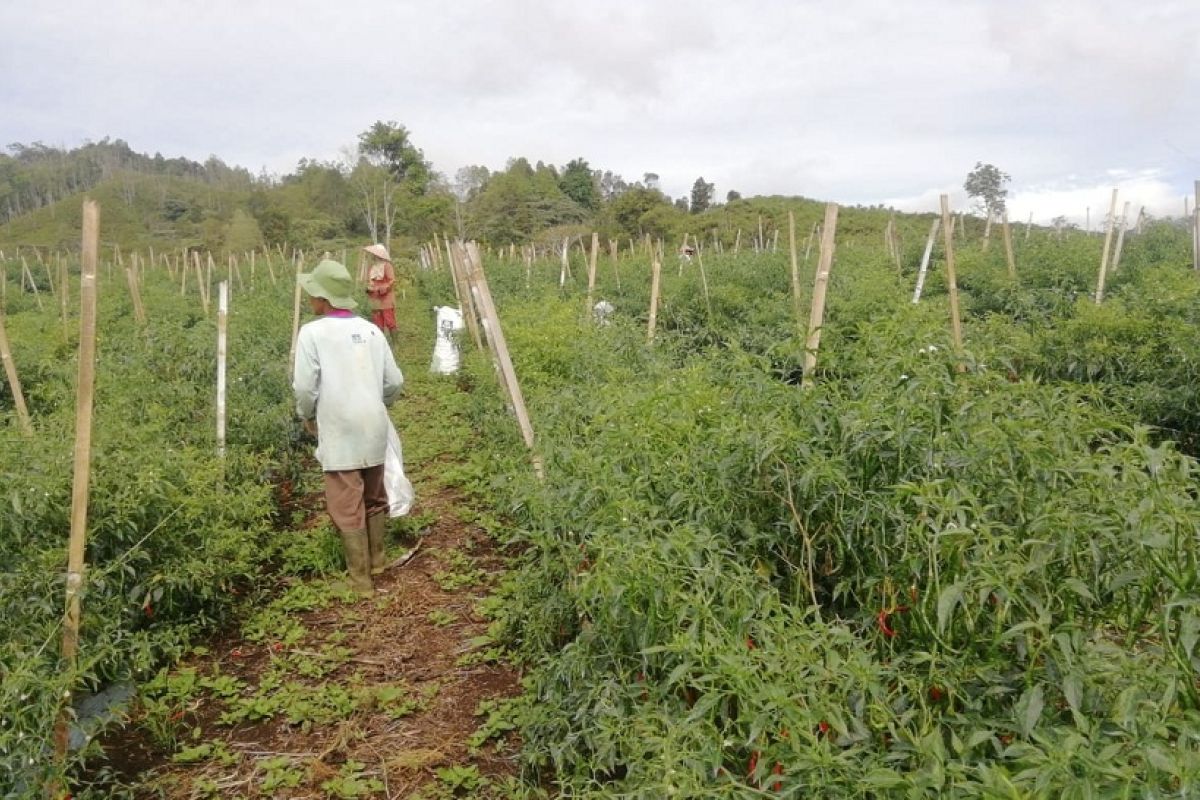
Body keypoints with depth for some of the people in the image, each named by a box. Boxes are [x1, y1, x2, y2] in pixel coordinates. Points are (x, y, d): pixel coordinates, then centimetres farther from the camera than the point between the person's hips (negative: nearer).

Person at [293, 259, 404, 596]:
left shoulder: (313, 332, -8)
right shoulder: (370, 329, 6)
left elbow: (305, 387, -9)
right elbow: (394, 382, 7)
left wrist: (307, 417, 10)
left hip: (339, 432, -5)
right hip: (374, 428, 5)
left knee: (347, 508, 4)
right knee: (374, 499, 21)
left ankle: (361, 580, 11)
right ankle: (376, 561, 37)